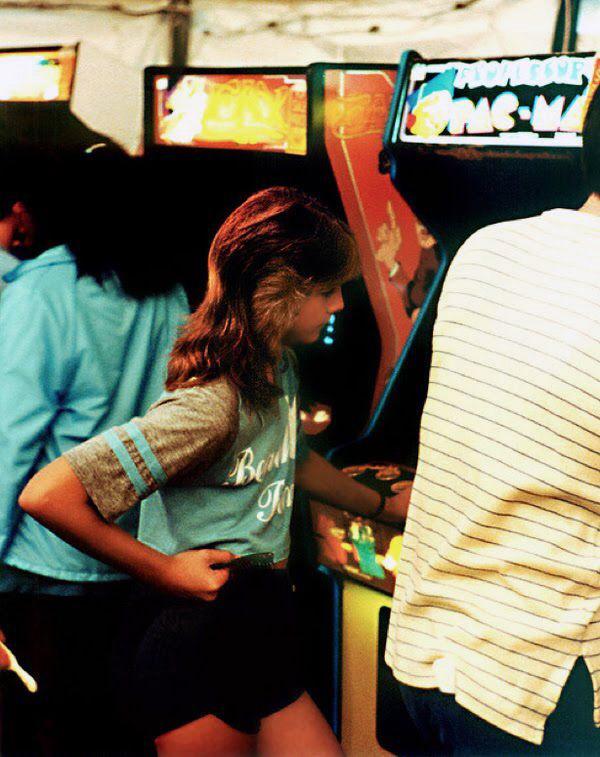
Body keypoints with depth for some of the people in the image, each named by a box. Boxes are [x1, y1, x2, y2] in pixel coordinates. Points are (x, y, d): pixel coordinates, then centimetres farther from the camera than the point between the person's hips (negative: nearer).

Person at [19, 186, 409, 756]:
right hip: (201, 646, -8)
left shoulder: (280, 368, 6)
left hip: (263, 641, 9)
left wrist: (386, 506, 34)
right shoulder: (211, 404, -24)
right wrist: (167, 571, -20)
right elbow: (46, 495, -28)